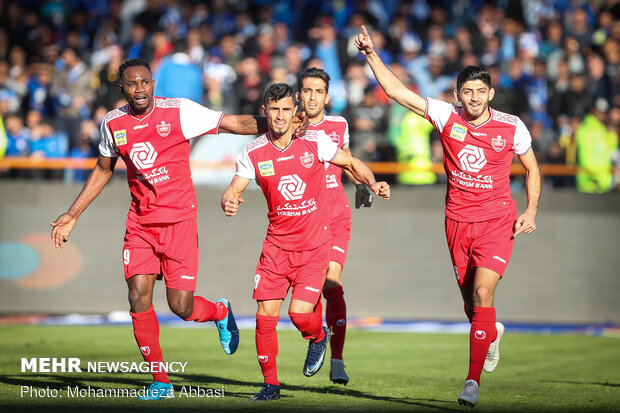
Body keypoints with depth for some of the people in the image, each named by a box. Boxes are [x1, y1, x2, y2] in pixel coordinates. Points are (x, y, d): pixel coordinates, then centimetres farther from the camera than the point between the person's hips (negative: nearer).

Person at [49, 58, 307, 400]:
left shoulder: (179, 111, -8)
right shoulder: (113, 124, 4)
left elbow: (235, 123, -5)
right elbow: (103, 171, 20)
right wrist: (72, 215, 20)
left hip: (179, 220, -3)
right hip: (140, 224, 3)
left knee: (181, 306, -7)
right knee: (138, 301, -8)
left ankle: (220, 312, 30)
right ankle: (160, 381, 5)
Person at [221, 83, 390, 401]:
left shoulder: (315, 143, -6)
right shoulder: (253, 153, -3)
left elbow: (352, 164, 6)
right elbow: (233, 190, -4)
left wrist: (373, 184, -12)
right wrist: (229, 203, -27)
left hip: (314, 245, -2)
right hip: (277, 244, 2)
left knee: (300, 313, -14)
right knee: (265, 315, -4)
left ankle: (318, 337, 23)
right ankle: (270, 384, 13)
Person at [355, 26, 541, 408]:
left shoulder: (512, 128, -5)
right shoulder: (447, 117, -3)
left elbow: (532, 168, 10)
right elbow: (397, 91, -4)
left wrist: (531, 211, 0)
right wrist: (371, 54, -12)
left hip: (497, 221, -2)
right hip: (458, 222, 2)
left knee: (483, 292, -20)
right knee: (471, 303, 8)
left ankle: (474, 380, -19)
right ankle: (492, 332, 46)